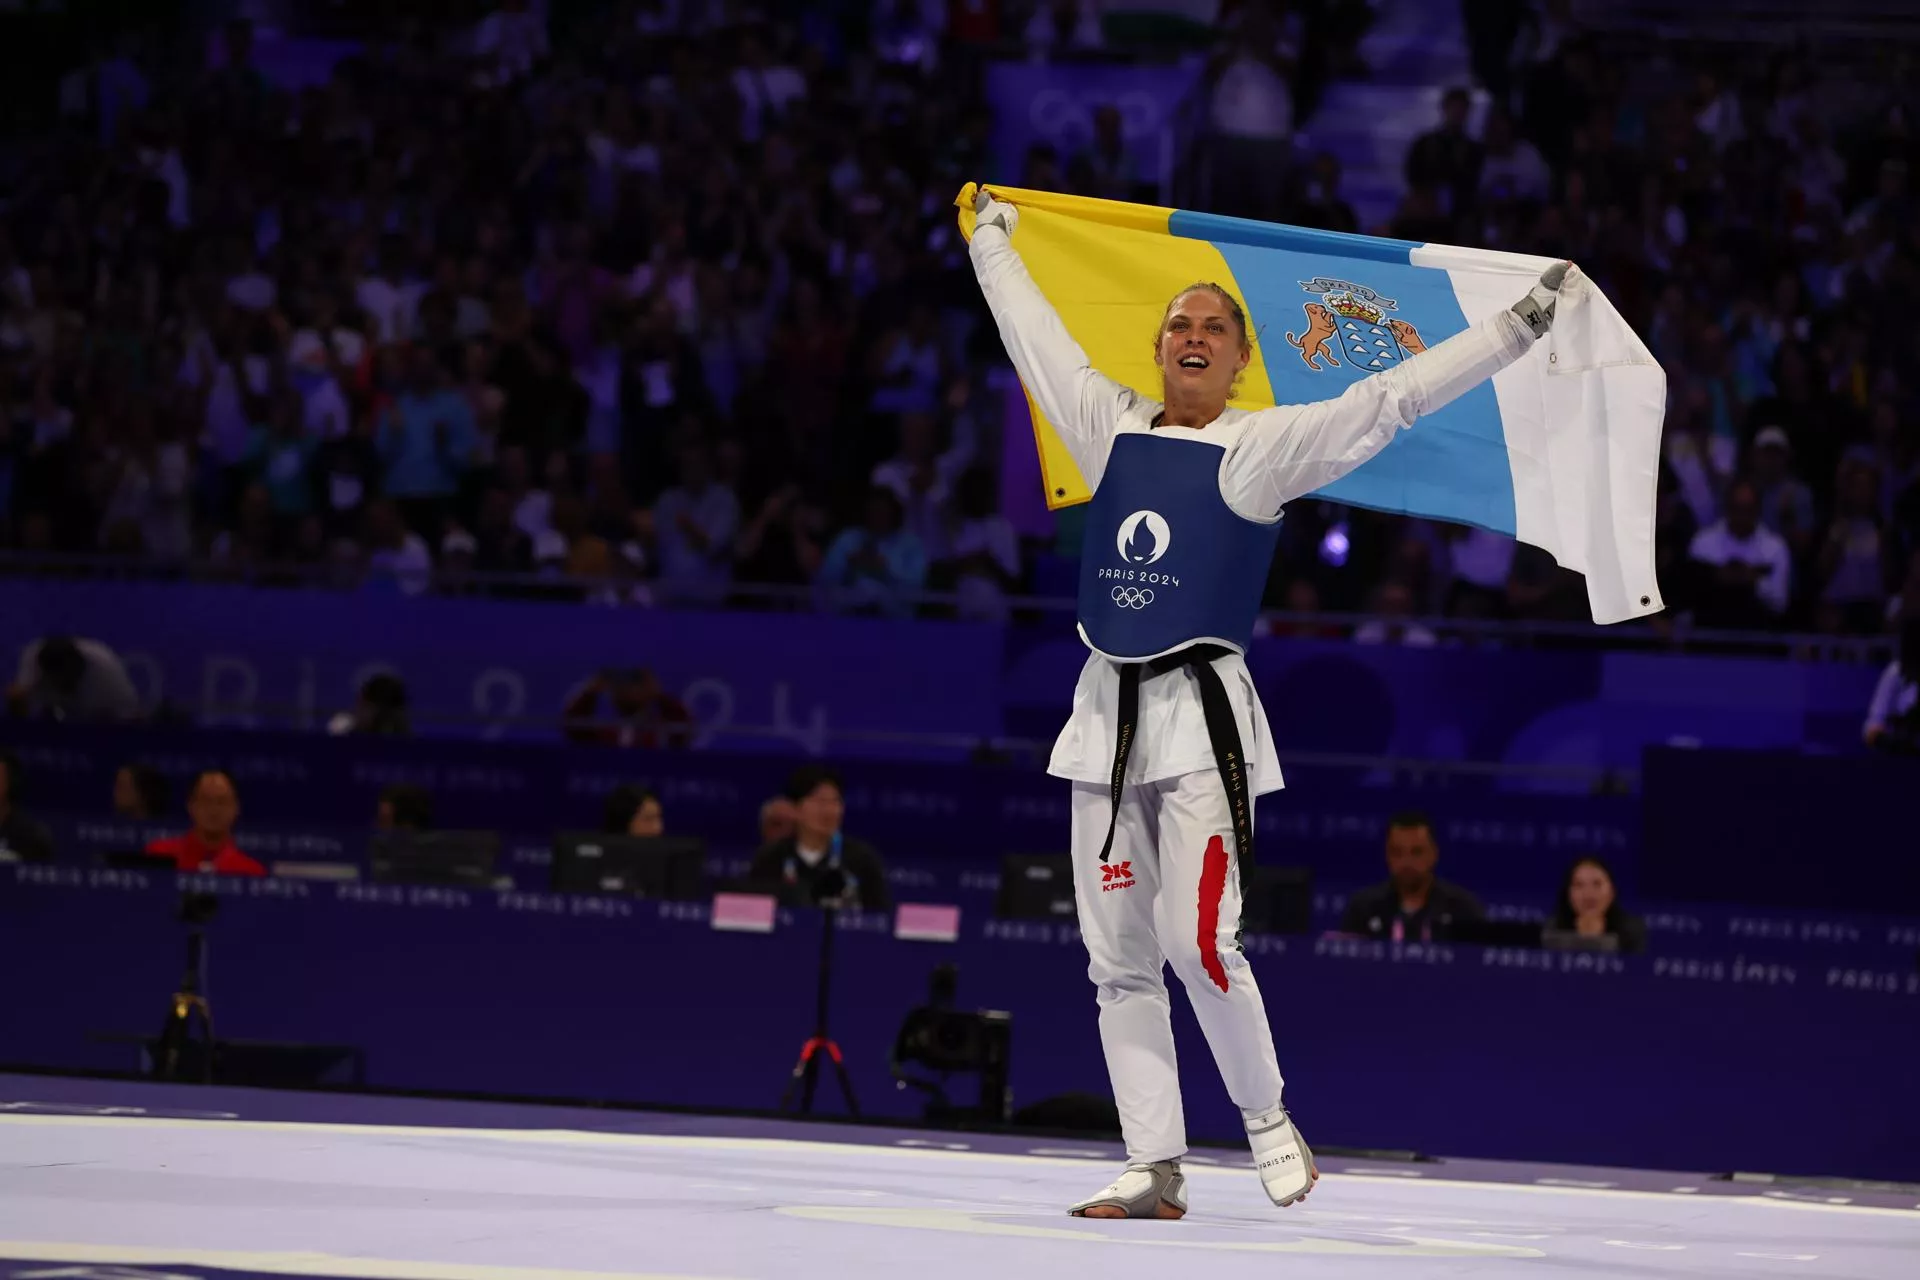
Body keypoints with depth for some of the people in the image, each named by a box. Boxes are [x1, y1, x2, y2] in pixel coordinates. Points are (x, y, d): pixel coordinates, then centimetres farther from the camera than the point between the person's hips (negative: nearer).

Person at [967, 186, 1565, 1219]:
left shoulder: (1261, 448, -2)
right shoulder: (1110, 427, 10)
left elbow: (1391, 399, -7)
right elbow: (1034, 333, 25)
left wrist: (1514, 330, -13)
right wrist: (992, 242, 37)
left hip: (1201, 714, -5)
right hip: (1108, 709, 5)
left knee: (1198, 939, -15)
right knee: (1117, 956, 4)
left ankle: (1268, 1121, 7)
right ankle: (1155, 1170, 9)